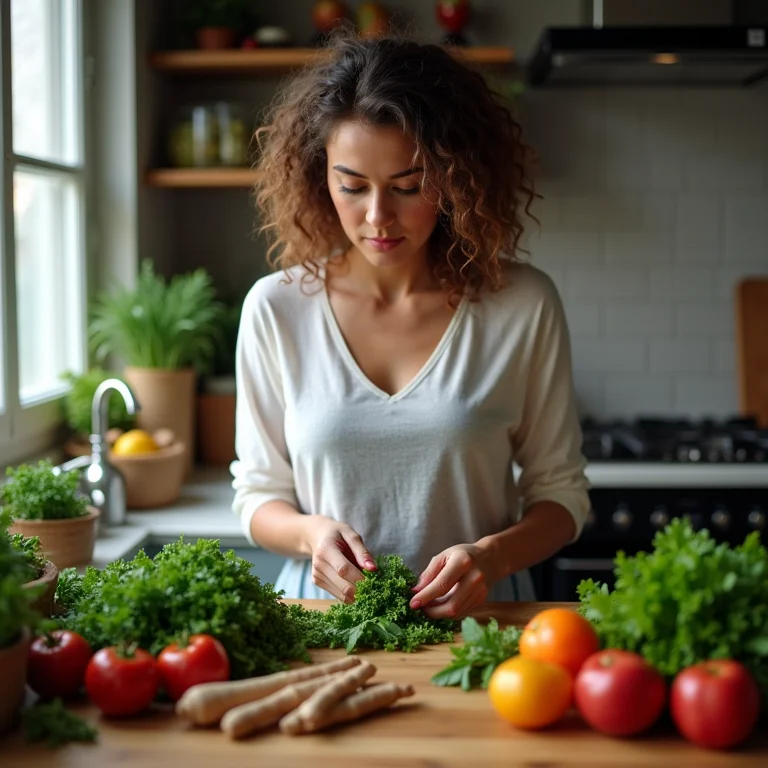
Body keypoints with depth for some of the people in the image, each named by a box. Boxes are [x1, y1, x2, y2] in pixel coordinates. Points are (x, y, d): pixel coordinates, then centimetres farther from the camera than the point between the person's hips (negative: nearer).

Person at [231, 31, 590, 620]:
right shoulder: (277, 307, 0)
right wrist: (311, 532, -13)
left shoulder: (523, 305, -2)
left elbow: (560, 493, 6)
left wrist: (493, 555, -15)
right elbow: (258, 494, 9)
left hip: (474, 618, -2)